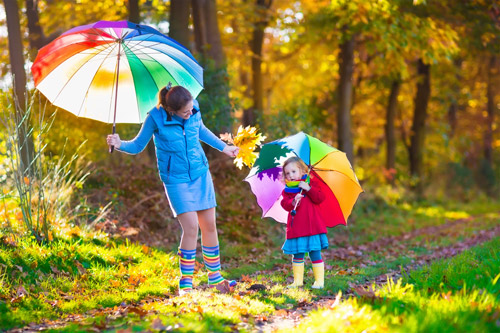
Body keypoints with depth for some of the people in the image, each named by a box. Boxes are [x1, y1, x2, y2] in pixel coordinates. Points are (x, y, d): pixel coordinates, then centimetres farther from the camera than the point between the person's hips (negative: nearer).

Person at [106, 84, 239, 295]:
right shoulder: (156, 118, -15)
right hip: (176, 179, -4)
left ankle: (215, 276, 21)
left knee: (209, 225, 5)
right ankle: (186, 281, 0)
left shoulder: (194, 111, -4)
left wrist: (224, 147, 27)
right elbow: (139, 145, -5)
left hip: (200, 174, 4)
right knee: (190, 227, -14)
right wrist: (120, 145, -25)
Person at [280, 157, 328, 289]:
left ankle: (319, 280, 4)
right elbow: (285, 204, -4)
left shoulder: (312, 183, 4)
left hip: (312, 225, -3)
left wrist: (308, 189, -18)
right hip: (296, 227, 3)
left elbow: (320, 198, -7)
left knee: (315, 253, -2)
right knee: (297, 254, 6)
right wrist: (293, 202, -23)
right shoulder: (287, 190, 10)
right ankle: (298, 280, 16)